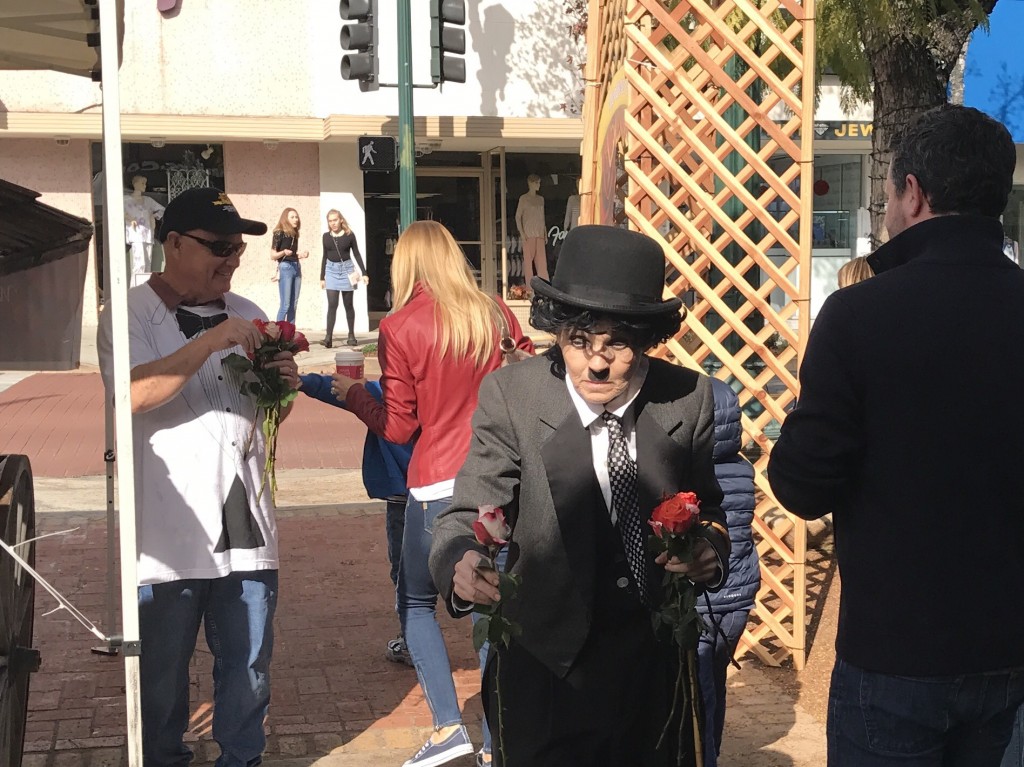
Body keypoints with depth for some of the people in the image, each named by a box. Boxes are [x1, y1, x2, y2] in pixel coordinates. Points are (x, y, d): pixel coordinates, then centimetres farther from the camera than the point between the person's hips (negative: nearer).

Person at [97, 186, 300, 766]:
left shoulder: (248, 317, 14)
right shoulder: (132, 316, -4)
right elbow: (133, 394, -23)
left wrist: (284, 388, -1)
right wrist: (208, 343, -25)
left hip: (246, 526, 5)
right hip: (171, 534, -4)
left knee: (250, 664, 11)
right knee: (164, 671, 8)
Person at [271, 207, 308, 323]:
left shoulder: (294, 233, 14)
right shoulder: (279, 233, -6)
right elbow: (273, 255, -9)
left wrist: (302, 254, 6)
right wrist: (284, 252, -26)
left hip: (297, 267, 7)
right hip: (285, 267, -7)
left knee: (293, 305, 6)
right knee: (285, 305, -11)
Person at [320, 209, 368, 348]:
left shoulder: (349, 235, -2)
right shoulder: (326, 236, 5)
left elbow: (357, 255, 3)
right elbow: (325, 257, 12)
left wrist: (364, 273, -2)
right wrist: (322, 277, 13)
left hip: (347, 269, -1)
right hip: (331, 270, 1)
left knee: (349, 305, 7)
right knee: (332, 304, -9)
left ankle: (351, 335, 17)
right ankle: (328, 337, -13)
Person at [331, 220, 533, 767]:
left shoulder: (400, 328, -8)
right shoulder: (492, 313, 3)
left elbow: (399, 428, -3)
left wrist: (352, 394, 13)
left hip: (439, 486, -4)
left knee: (415, 600, 15)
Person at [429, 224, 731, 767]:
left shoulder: (689, 398, -6)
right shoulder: (511, 395, -13)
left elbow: (706, 508, 7)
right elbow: (468, 516, -13)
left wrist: (710, 546, -15)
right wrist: (461, 565, -36)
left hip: (655, 665, 3)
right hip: (547, 669, -2)